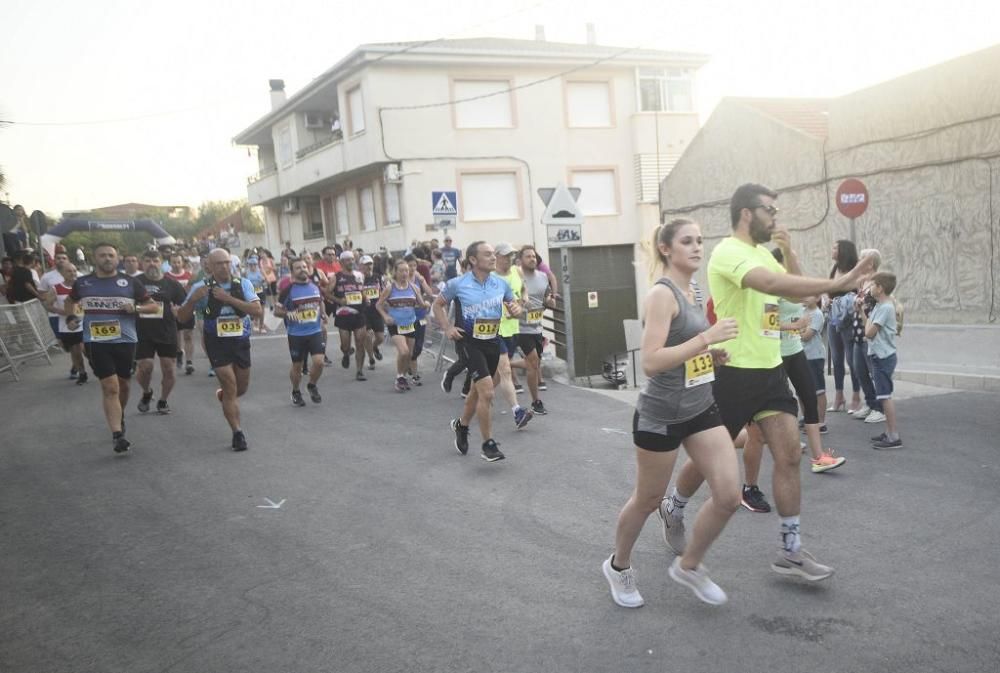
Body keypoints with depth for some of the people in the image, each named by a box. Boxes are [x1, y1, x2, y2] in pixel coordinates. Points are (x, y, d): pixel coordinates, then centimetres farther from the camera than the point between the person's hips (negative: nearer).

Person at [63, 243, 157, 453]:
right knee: (110, 387, -10)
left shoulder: (130, 282, 0)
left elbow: (152, 306, 5)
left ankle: (120, 418, 43)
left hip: (125, 340, 1)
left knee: (123, 384, 17)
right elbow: (70, 301, 25)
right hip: (96, 342, -1)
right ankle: (117, 435, -12)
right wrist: (71, 318, 7)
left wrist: (136, 308, -14)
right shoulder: (83, 283, 5)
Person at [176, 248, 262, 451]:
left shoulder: (243, 284, -5)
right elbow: (182, 317, -5)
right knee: (230, 388, -7)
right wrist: (193, 300, -24)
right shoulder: (201, 288, -8)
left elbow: (257, 310, -18)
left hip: (241, 342, 3)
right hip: (217, 343, -3)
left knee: (242, 387, 17)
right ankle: (238, 433, 5)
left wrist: (229, 298, -25)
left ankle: (224, 396, 52)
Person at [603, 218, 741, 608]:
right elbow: (651, 363, -27)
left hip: (701, 410, 8)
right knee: (648, 501, 10)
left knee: (729, 496, 1)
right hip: (660, 417, -8)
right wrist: (706, 338, -29)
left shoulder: (691, 292, 8)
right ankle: (618, 567, 37)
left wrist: (712, 355, 4)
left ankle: (688, 566, 24)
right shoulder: (662, 294, -18)